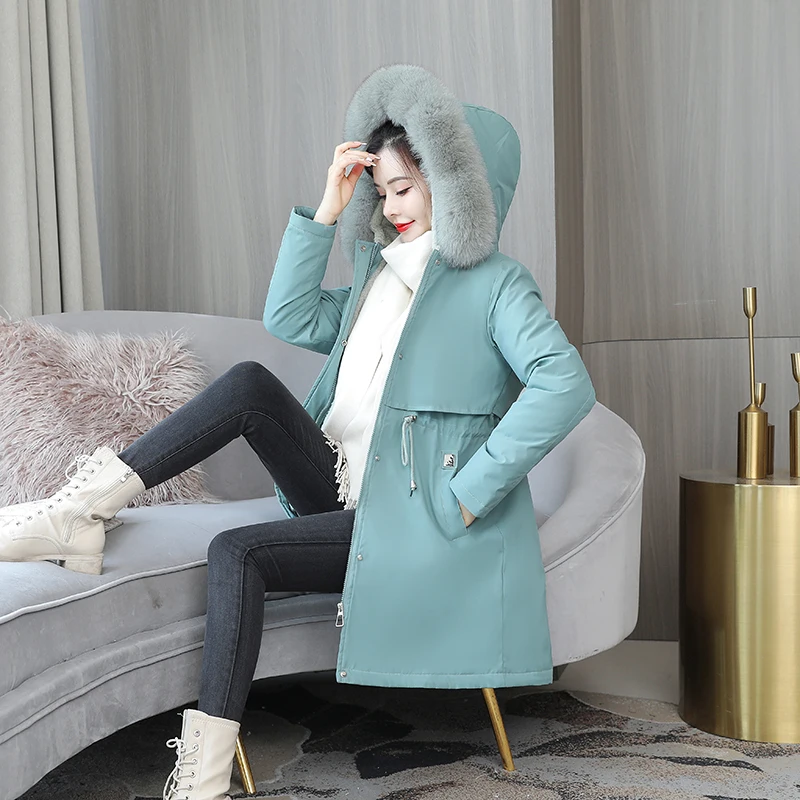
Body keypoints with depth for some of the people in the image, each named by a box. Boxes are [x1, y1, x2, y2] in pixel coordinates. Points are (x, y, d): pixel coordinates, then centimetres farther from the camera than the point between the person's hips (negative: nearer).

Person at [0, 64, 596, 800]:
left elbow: (565, 385, -21)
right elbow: (290, 319, 12)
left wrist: (468, 492, -21)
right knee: (249, 383, -15)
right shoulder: (382, 271, 20)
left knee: (238, 553, -25)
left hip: (402, 516, -7)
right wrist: (327, 210, 6)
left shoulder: (495, 283, -5)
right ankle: (84, 511, -16)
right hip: (338, 487, 7)